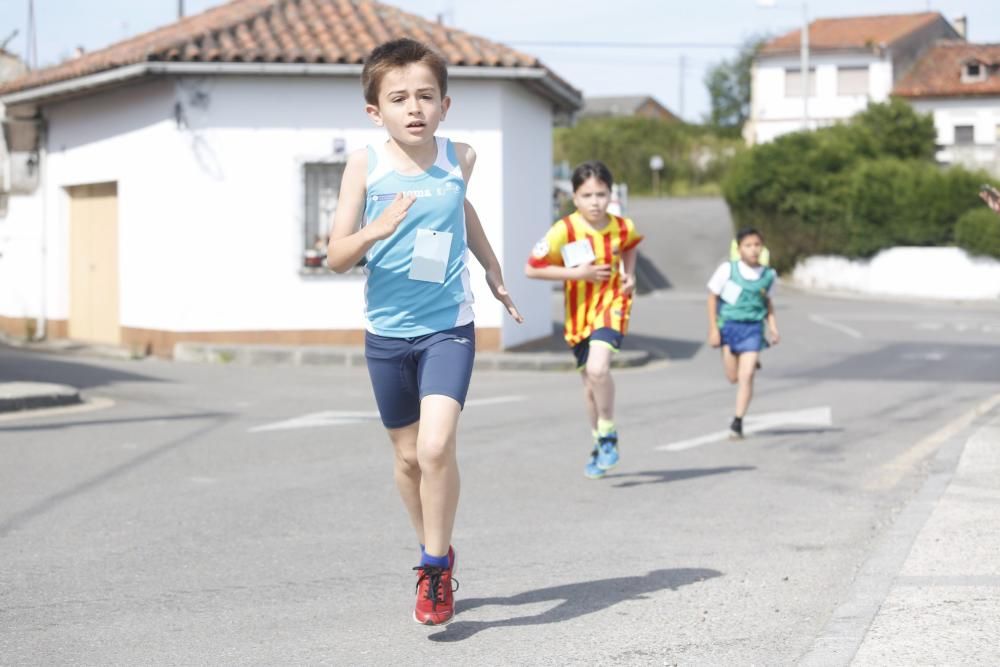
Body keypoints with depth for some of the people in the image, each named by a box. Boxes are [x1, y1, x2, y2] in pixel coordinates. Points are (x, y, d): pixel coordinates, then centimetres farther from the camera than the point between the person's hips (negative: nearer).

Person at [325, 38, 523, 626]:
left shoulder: (459, 159, -2)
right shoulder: (366, 166, -8)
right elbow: (336, 257, -11)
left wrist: (494, 273, 31)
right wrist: (377, 230, -30)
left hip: (449, 327, -1)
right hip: (387, 332, 1)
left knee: (436, 446, -18)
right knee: (409, 456, 13)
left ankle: (435, 568, 0)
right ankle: (436, 552, 36)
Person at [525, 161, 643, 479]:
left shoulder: (622, 227, -9)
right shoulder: (564, 231, -18)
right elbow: (531, 268, -14)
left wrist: (629, 274, 1)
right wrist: (577, 273, -20)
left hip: (611, 303, -1)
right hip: (579, 311, 1)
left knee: (598, 368, -25)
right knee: (590, 382, 12)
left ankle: (608, 436, -6)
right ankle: (600, 445, 33)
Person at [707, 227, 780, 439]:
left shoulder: (768, 275, 0)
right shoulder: (728, 269, -9)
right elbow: (713, 297, -2)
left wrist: (773, 327, 5)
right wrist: (713, 329, -6)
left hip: (753, 328, 0)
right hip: (729, 325, 0)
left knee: (746, 376, -11)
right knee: (733, 377, 9)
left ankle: (737, 422, -4)